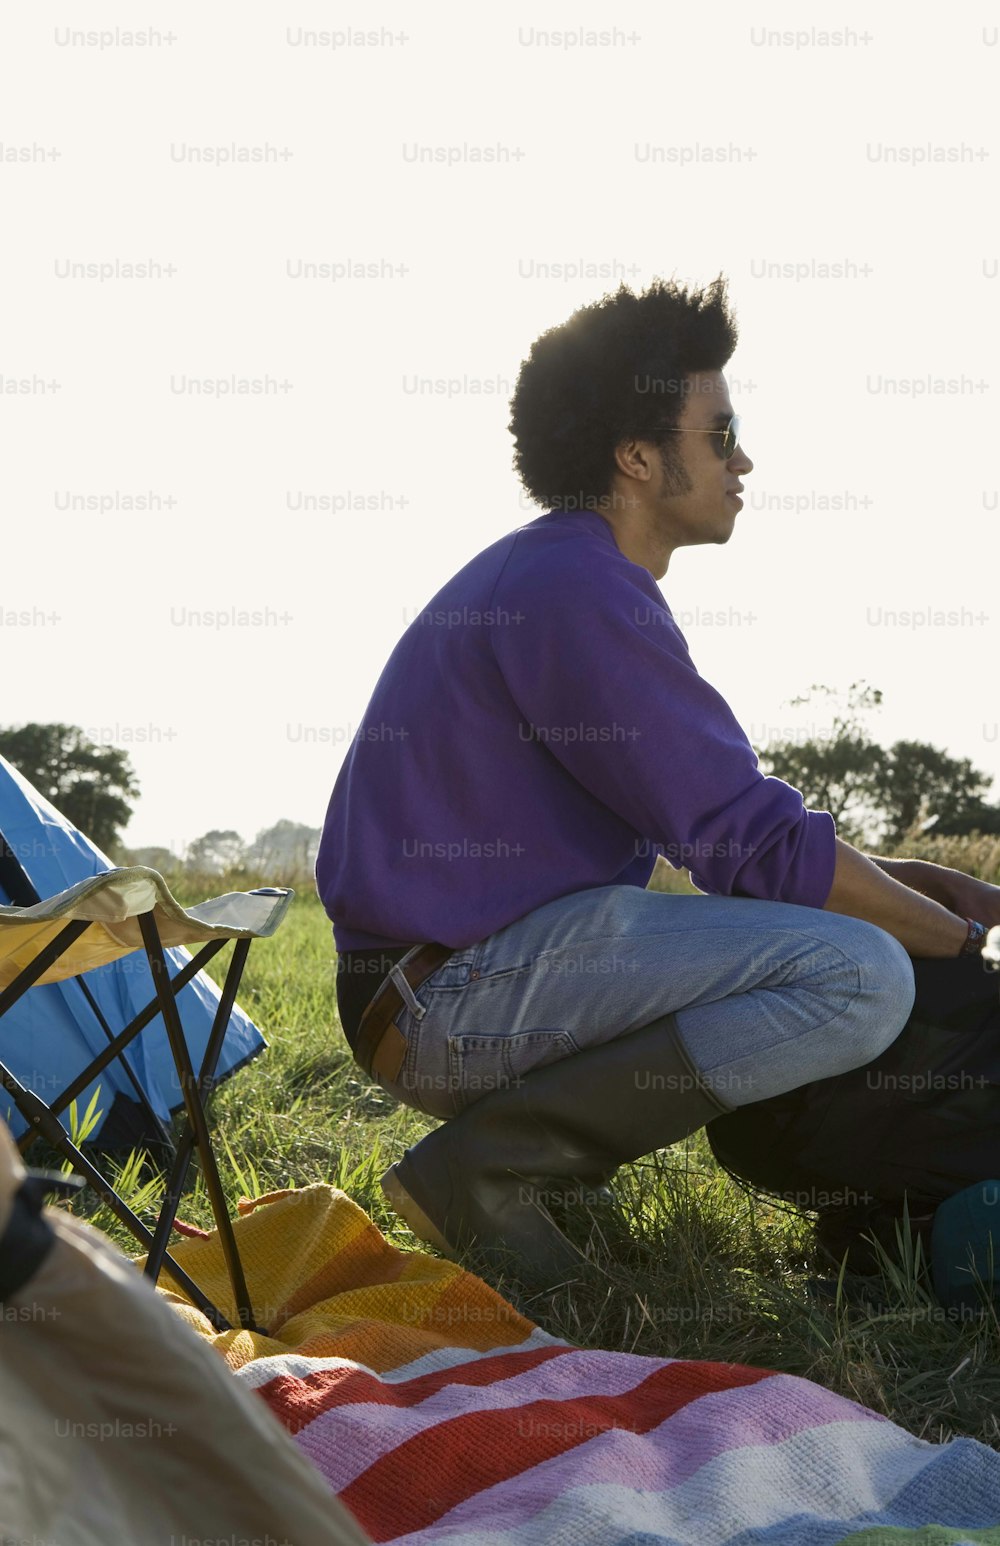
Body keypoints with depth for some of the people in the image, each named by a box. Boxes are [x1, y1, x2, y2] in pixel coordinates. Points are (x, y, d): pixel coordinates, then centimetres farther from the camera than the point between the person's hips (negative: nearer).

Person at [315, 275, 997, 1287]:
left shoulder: (552, 574, 17)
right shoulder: (574, 592, -16)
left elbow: (717, 815, 21)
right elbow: (754, 843, -16)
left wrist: (899, 878, 13)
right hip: (460, 992, -11)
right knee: (862, 976, -21)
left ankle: (535, 1146, 8)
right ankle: (487, 1162, -15)